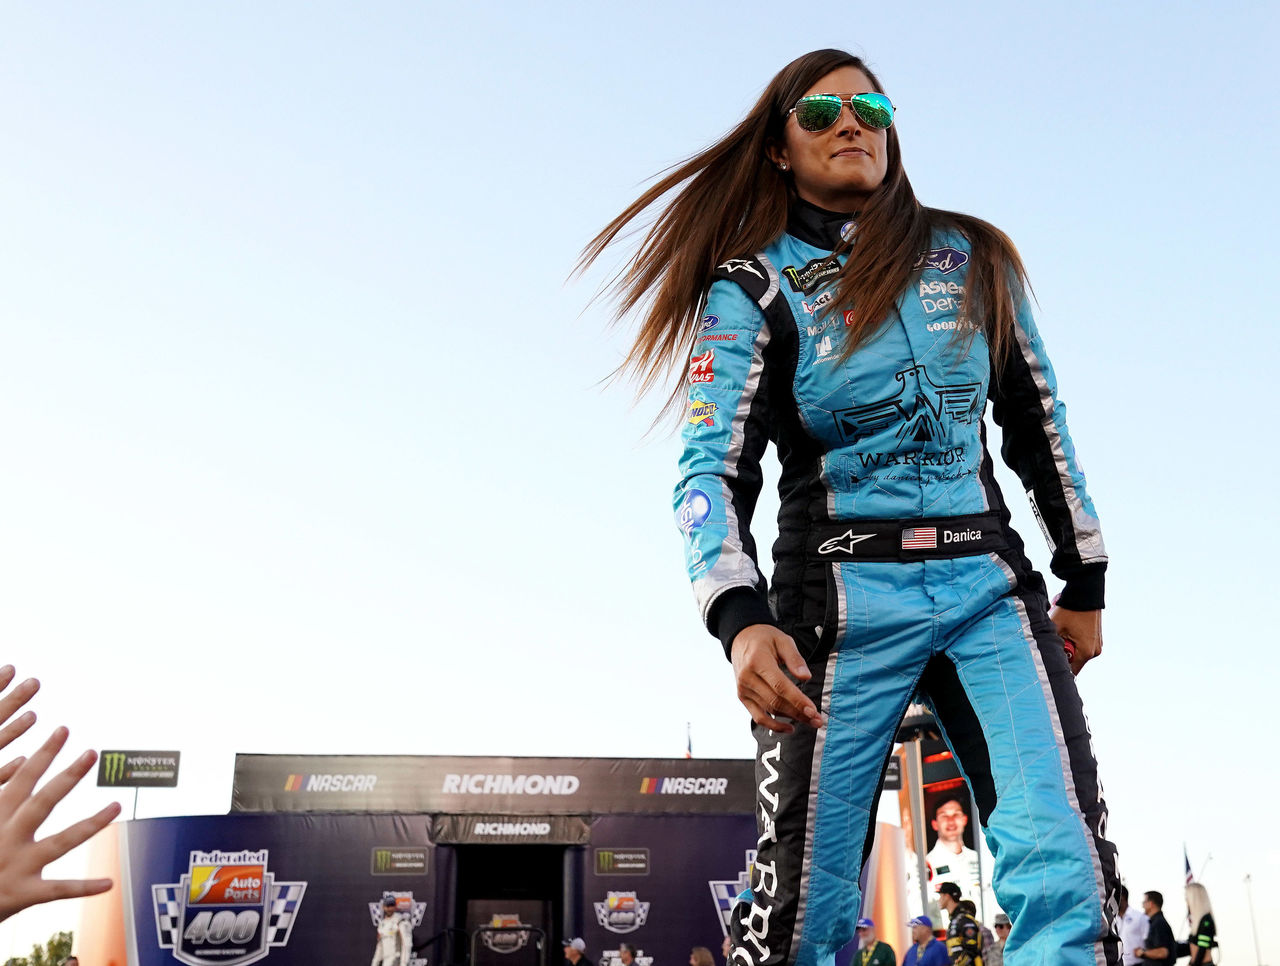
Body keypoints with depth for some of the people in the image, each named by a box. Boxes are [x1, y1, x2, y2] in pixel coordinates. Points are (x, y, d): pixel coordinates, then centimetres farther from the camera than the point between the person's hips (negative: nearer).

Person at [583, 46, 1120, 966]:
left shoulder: (973, 259, 11)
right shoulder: (750, 289, 2)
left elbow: (1038, 423, 17)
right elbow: (714, 469, -9)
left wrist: (1085, 582, 15)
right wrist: (741, 621, -26)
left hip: (989, 584, 3)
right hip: (844, 597, -2)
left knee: (1068, 867, -14)